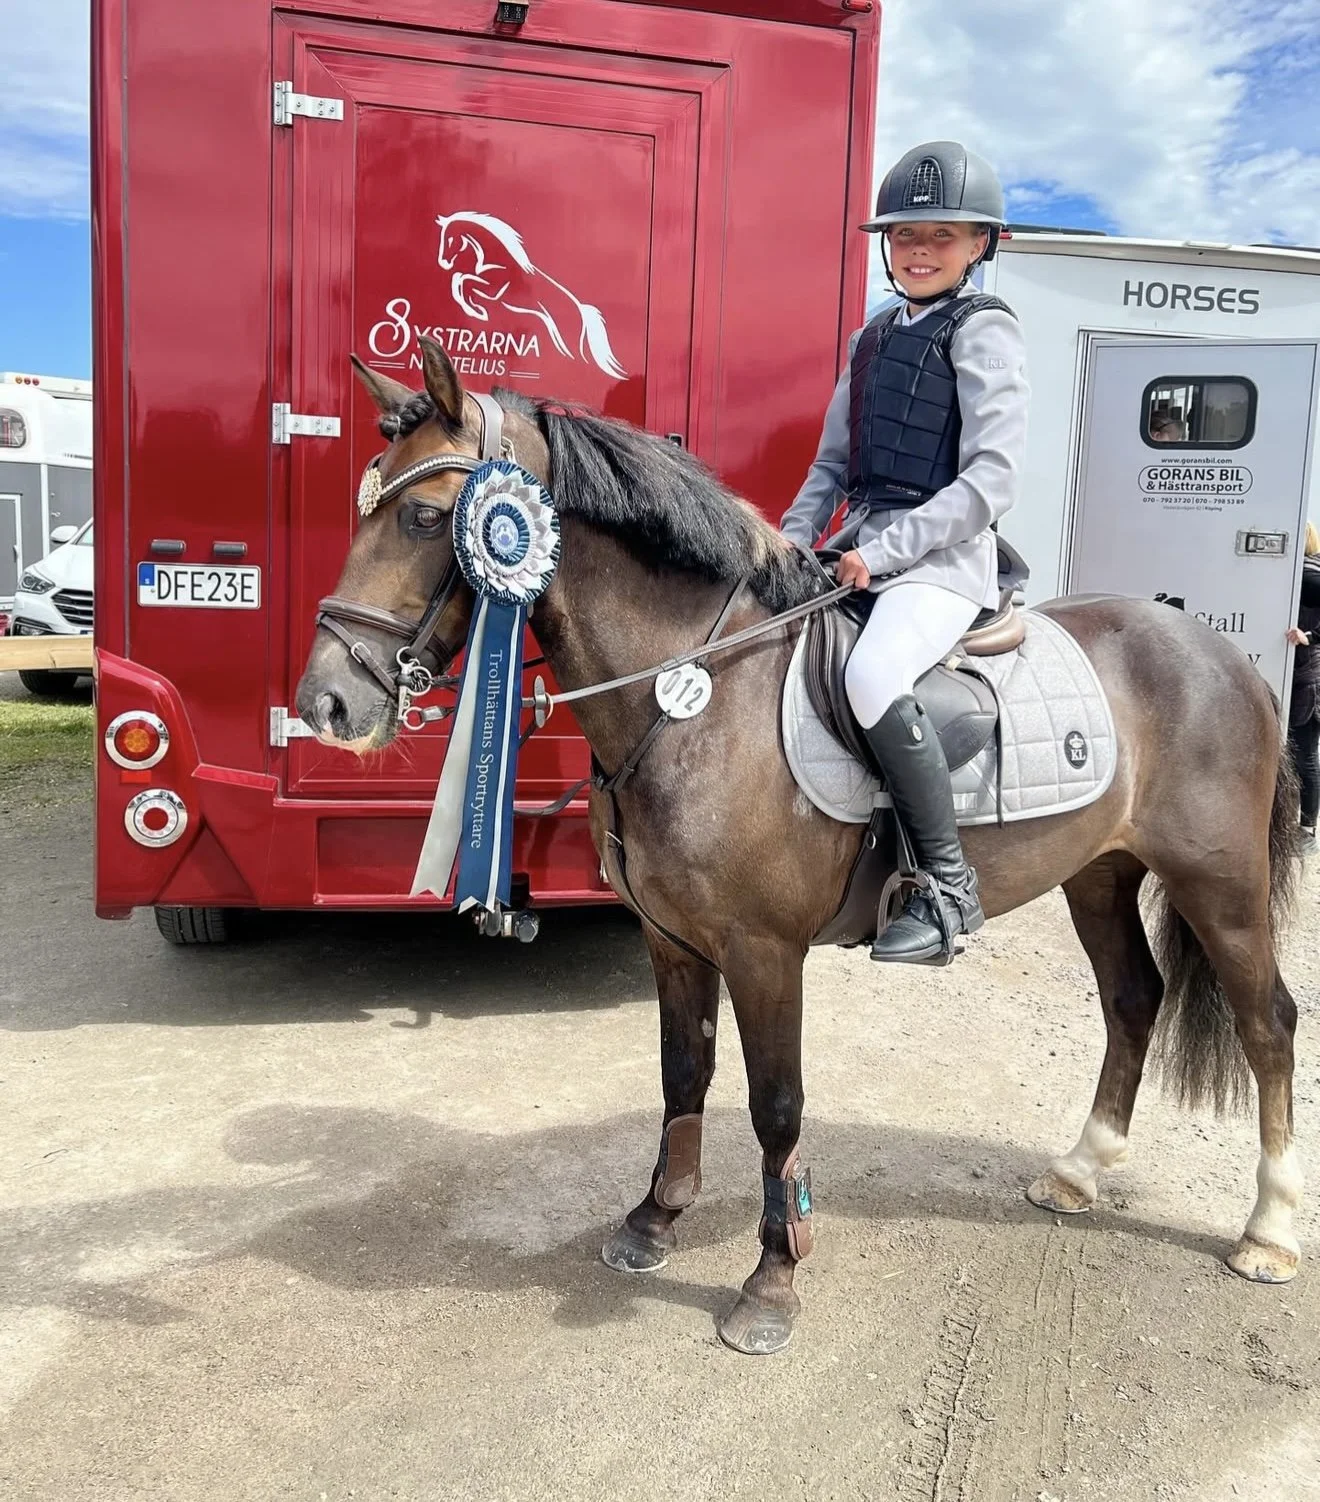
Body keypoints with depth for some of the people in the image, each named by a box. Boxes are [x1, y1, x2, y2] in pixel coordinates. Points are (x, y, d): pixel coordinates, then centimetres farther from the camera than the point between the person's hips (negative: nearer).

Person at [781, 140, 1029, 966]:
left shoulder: (985, 332, -5)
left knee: (873, 676, -34)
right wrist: (790, 543, 2)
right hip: (864, 548, 8)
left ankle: (949, 885, -18)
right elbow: (833, 463, 19)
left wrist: (884, 551, -21)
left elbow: (992, 479, -15)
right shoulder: (874, 338, 17)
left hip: (943, 557, -8)